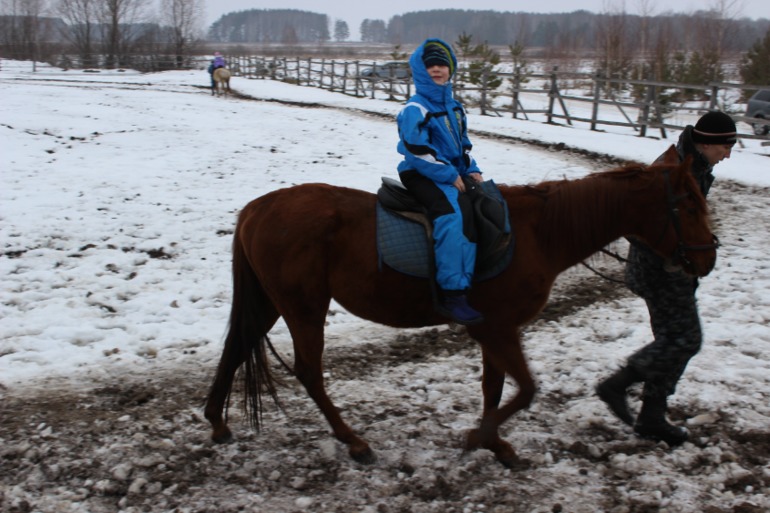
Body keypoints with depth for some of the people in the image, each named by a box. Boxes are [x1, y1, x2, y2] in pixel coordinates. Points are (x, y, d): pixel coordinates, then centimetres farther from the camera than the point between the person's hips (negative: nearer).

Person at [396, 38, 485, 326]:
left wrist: (471, 170, 6)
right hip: (422, 176, -9)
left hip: (454, 173, 9)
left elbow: (463, 143, 23)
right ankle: (452, 296, -33)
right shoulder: (415, 109, -11)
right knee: (453, 214, -32)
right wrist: (450, 176, -19)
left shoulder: (453, 106, 15)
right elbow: (417, 152, -19)